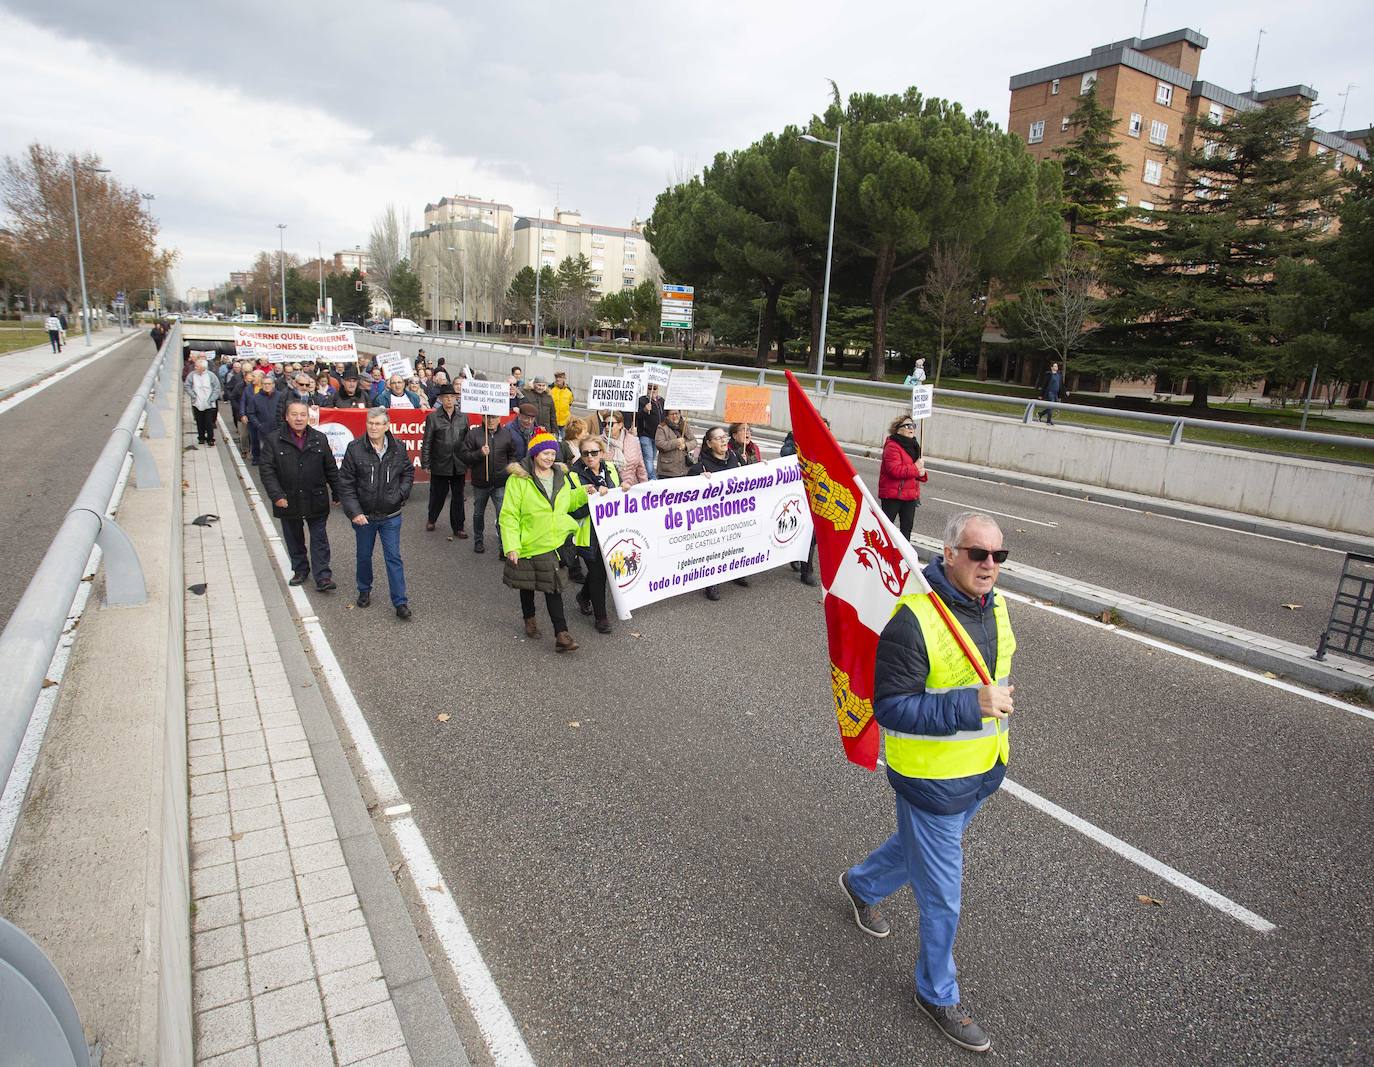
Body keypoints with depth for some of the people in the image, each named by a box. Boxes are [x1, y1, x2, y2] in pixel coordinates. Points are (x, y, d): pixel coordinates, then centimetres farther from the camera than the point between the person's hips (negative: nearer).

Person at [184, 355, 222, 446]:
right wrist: (193, 396, -5)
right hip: (197, 404, 2)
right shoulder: (192, 375, -1)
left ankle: (210, 439, 9)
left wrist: (211, 399, -8)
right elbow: (187, 386, 6)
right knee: (200, 422, 9)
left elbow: (217, 388, -2)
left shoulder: (210, 375, -6)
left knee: (209, 422, -3)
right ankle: (201, 438, 22)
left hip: (209, 404, -2)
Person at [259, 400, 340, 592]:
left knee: (319, 540, 1)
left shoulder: (320, 439, 3)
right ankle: (300, 570, 31)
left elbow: (331, 469, 7)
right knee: (294, 540, 14)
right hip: (288, 501, 0)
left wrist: (338, 494, 6)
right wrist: (277, 495, -17)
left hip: (316, 501, 0)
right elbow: (267, 470, -7)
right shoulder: (273, 439, -4)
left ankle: (322, 577, 4)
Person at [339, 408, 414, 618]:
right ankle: (364, 591, 40)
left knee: (394, 558, 1)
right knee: (364, 556, 18)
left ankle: (400, 602, 6)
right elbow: (345, 483, -8)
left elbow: (409, 471, 13)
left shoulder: (398, 449, -6)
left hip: (391, 516, 0)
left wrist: (402, 492, -3)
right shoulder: (355, 449, -11)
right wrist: (354, 511, -16)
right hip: (364, 515, 0)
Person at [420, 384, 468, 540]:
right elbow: (427, 442, -2)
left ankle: (458, 527, 18)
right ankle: (431, 519, 36)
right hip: (440, 465, -2)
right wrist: (425, 463, -5)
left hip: (459, 465, 2)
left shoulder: (463, 417, 6)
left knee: (458, 497, 8)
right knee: (438, 494, 10)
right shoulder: (432, 417, -2)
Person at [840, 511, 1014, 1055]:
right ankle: (938, 994, 35)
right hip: (931, 780, -8)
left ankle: (862, 884, 59)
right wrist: (971, 705, -33)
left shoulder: (993, 607, -1)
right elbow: (890, 707, -28)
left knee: (919, 845, 30)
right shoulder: (914, 619, -28)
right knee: (941, 896, 9)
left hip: (981, 770, 8)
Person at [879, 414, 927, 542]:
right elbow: (895, 470, -27)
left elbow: (918, 467, 24)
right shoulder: (892, 446, -15)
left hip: (910, 495, 9)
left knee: (907, 527, 14)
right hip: (893, 494, -9)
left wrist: (922, 473, -1)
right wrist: (915, 468, -18)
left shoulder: (913, 446, 15)